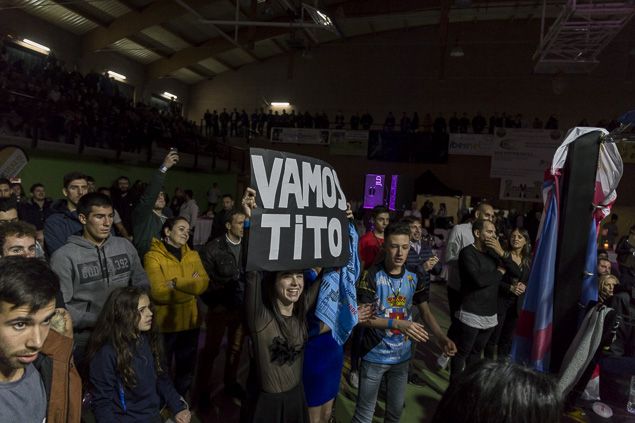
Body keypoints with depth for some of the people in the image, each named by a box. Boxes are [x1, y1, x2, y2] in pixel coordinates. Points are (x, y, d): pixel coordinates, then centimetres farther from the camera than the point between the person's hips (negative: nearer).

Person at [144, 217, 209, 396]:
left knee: (187, 369, 21)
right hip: (164, 323, -5)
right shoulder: (153, 257, -11)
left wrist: (176, 282, -20)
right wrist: (190, 287, -14)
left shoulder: (193, 255, 6)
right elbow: (159, 292, -23)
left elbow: (203, 283, -9)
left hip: (190, 322, 5)